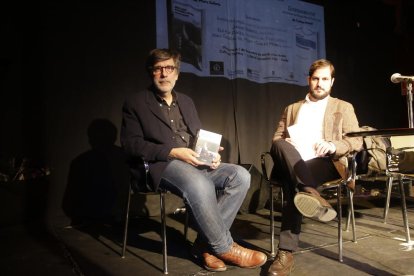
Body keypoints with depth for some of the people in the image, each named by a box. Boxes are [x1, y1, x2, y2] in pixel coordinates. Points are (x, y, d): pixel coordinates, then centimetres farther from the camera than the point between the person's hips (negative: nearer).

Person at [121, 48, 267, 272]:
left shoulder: (186, 101, 22)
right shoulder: (135, 103, 4)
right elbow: (131, 144, -6)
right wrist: (172, 152, -18)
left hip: (195, 163, 7)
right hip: (161, 164, -6)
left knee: (240, 175, -17)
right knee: (200, 185, -37)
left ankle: (206, 242, -13)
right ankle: (224, 247, -16)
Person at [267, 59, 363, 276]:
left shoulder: (343, 108, 18)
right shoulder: (291, 109, 26)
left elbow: (357, 141, 6)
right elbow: (276, 138, 18)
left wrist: (334, 145, -16)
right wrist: (284, 145, -9)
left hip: (326, 164, -2)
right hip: (291, 165, 3)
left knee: (292, 184, -35)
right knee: (280, 145, -35)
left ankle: (286, 252, -36)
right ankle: (310, 193, -46)